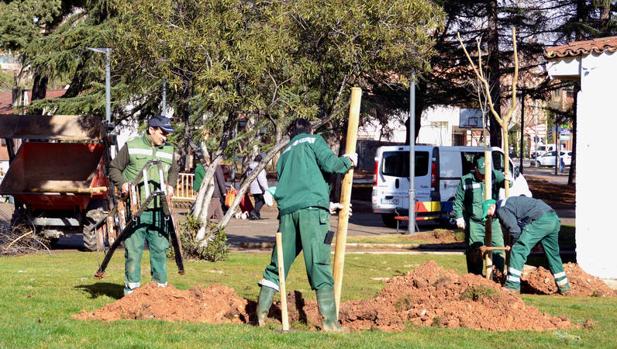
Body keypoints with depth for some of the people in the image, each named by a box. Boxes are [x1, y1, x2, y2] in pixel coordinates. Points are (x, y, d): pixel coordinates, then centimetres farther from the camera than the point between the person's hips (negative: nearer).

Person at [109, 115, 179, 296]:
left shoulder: (169, 150, 11)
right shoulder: (131, 146, -1)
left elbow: (174, 171, 27)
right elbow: (114, 168, 7)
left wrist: (170, 185, 8)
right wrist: (122, 183, -10)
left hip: (158, 210, 3)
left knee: (160, 249, 5)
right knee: (133, 250, -1)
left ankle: (161, 286, 15)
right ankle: (131, 288, 7)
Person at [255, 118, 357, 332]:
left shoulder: (285, 153, 30)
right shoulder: (313, 140, 13)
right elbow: (329, 163, -3)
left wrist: (327, 204, 34)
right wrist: (348, 161, 18)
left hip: (287, 211, 5)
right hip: (312, 209, -5)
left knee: (278, 265, 12)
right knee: (319, 265, -10)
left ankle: (261, 313, 10)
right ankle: (329, 321, -14)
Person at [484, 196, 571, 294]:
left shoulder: (501, 209, -2)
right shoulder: (509, 203, 29)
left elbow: (514, 230, -7)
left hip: (539, 221, -10)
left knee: (518, 250, -6)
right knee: (553, 254, 23)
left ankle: (512, 286, -7)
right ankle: (564, 286, 33)